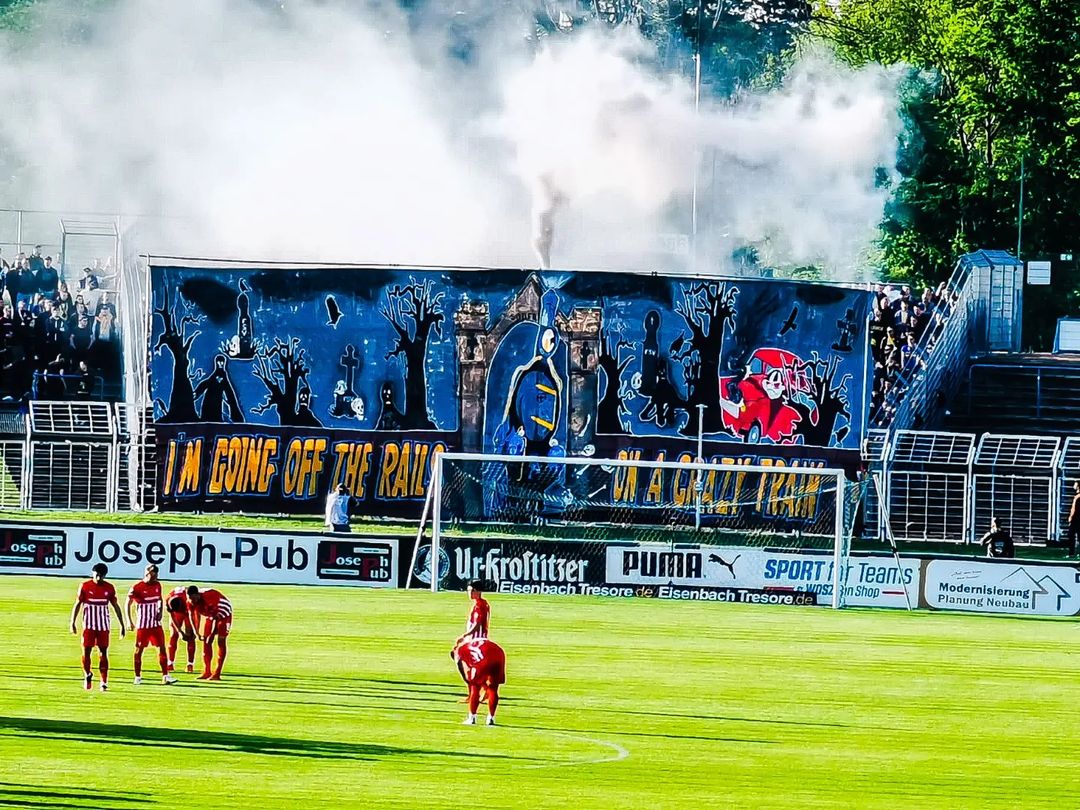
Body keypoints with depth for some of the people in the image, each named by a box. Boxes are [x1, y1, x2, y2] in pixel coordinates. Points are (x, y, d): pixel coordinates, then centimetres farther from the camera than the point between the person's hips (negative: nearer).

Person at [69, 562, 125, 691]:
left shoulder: (109, 588, 2)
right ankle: (87, 675, 22)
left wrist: (122, 625, 8)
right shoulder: (85, 586, -3)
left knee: (103, 653, -1)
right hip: (88, 625, -1)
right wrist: (72, 623, -5)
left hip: (103, 626, 1)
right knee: (86, 651, -2)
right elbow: (77, 604, 0)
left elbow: (116, 606, 9)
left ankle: (104, 683, -1)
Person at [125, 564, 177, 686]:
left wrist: (160, 612, 2)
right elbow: (128, 604, -7)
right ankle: (137, 677, 13)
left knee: (161, 648, -1)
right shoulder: (137, 587, -12)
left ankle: (165, 676, 0)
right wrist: (129, 621, -12)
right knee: (139, 649, 3)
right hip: (143, 624, -5)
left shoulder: (157, 585, 4)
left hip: (156, 623, 5)